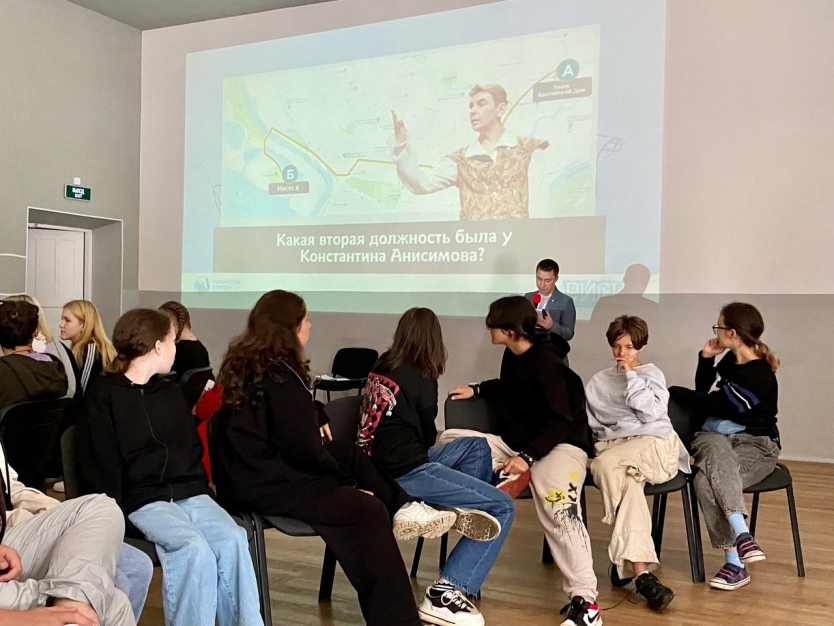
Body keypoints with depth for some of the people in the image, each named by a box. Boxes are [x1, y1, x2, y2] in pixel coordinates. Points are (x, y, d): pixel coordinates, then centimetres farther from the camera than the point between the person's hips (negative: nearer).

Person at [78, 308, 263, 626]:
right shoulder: (103, 395, 3)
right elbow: (102, 463, -3)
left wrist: (204, 488, 9)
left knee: (233, 539, -24)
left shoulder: (171, 392, 21)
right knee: (194, 548, -32)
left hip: (190, 492, 5)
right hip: (143, 498, -5)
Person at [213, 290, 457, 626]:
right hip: (265, 483, -10)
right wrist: (349, 483, -5)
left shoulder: (247, 362, 9)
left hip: (256, 467, 10)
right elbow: (304, 450, -18)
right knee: (367, 509, -16)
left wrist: (316, 416, 14)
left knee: (348, 452, 21)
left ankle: (400, 509, 16)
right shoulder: (278, 376, -18)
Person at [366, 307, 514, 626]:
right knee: (504, 506, -8)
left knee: (477, 446, 19)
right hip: (405, 473, -9)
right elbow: (428, 435, 6)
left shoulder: (380, 367, 8)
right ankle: (445, 592, -14)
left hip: (381, 465, 9)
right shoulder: (421, 380, -12)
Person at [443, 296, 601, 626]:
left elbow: (561, 422, -21)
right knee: (451, 439, -2)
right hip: (514, 442, 9)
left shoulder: (546, 364, -17)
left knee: (558, 507, -35)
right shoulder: (513, 355, 9)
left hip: (560, 444, -9)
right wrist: (477, 390, 23)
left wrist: (528, 457, -27)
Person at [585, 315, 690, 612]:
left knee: (606, 464, -35)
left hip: (654, 444, -2)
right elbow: (589, 423, 21)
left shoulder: (651, 374, 14)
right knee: (630, 484, -34)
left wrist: (631, 375, -3)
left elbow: (651, 412, -5)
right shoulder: (598, 381, 22)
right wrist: (600, 440, 3)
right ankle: (642, 572, -42)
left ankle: (624, 558, -32)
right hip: (613, 447, 2)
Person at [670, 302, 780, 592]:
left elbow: (709, 404, -13)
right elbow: (702, 390, 24)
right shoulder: (730, 361, 9)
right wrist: (706, 359, 9)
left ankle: (735, 562, -33)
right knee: (718, 450, -33)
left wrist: (672, 391, -1)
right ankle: (742, 534, -41)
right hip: (715, 436, 6)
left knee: (706, 481, -34)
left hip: (756, 445, -6)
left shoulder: (758, 376, -16)